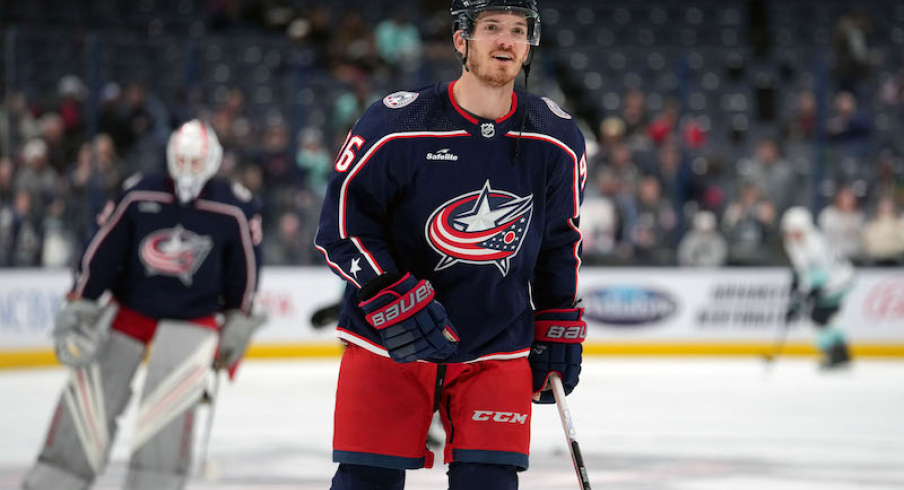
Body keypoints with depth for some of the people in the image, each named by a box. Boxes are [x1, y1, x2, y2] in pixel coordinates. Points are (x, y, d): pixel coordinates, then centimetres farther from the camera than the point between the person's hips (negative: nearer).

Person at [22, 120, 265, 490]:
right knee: (91, 392, -3)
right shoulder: (138, 197, -10)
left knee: (170, 395, -22)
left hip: (193, 318, -1)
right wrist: (78, 308, -6)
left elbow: (244, 270, 3)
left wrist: (236, 325, 9)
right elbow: (100, 253, -5)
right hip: (130, 310, 1)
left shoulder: (235, 211, -10)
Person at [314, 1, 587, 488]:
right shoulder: (395, 125, -13)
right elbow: (340, 227, -10)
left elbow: (560, 241, 14)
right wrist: (396, 303, -20)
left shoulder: (556, 141, 0)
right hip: (386, 344, -2)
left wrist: (558, 330, 11)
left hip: (498, 350, 2)